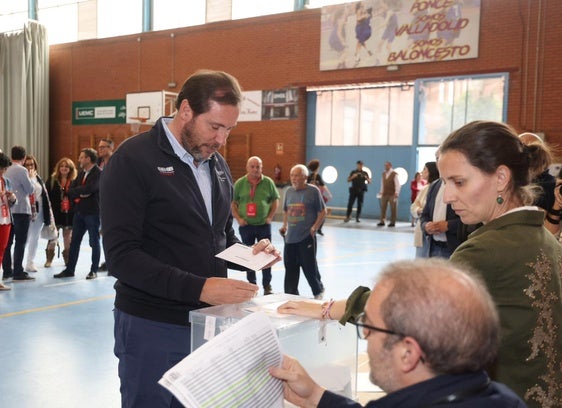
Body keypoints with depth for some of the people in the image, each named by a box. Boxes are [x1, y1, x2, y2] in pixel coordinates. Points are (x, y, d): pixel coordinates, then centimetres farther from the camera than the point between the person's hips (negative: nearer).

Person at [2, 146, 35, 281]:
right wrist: (29, 178, 5)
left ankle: (7, 271, 16)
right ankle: (18, 273, -3)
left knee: (7, 242, 11)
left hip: (8, 210, 7)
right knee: (20, 242, -3)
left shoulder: (6, 170, 7)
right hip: (21, 210, -7)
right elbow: (31, 190, -9)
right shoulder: (22, 170, -13)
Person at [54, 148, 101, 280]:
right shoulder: (81, 172, 14)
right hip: (79, 211, 8)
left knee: (94, 242, 3)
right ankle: (70, 269, 18)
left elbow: (89, 188, -23)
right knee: (74, 241, 10)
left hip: (92, 212, -8)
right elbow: (70, 190, 9)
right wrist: (80, 194, -10)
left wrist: (76, 190, -7)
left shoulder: (99, 173, -11)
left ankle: (94, 270, 12)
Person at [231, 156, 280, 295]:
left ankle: (267, 286, 15)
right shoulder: (240, 183, -1)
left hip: (264, 225, 0)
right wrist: (238, 218, -6)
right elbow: (233, 203, 5)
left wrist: (270, 217, -3)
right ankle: (251, 284, 24)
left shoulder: (268, 182, -1)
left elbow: (275, 200, 7)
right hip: (246, 226, 1)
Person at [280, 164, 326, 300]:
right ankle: (291, 295, 20)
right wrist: (284, 225, 8)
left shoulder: (313, 191, -6)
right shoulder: (289, 191, 9)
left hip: (306, 237, -5)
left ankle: (318, 290, 27)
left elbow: (322, 211, -3)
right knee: (290, 268, 8)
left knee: (309, 267, 3)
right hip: (290, 237, 5)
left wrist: (315, 227, -11)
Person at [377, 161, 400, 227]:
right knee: (383, 207, 3)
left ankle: (392, 222, 8)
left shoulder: (394, 174, -10)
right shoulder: (383, 174, 9)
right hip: (384, 194, 6)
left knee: (393, 208, 2)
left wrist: (396, 193, -16)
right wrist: (381, 191, 12)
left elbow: (397, 184, -11)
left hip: (392, 194, -5)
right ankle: (382, 221, 7)